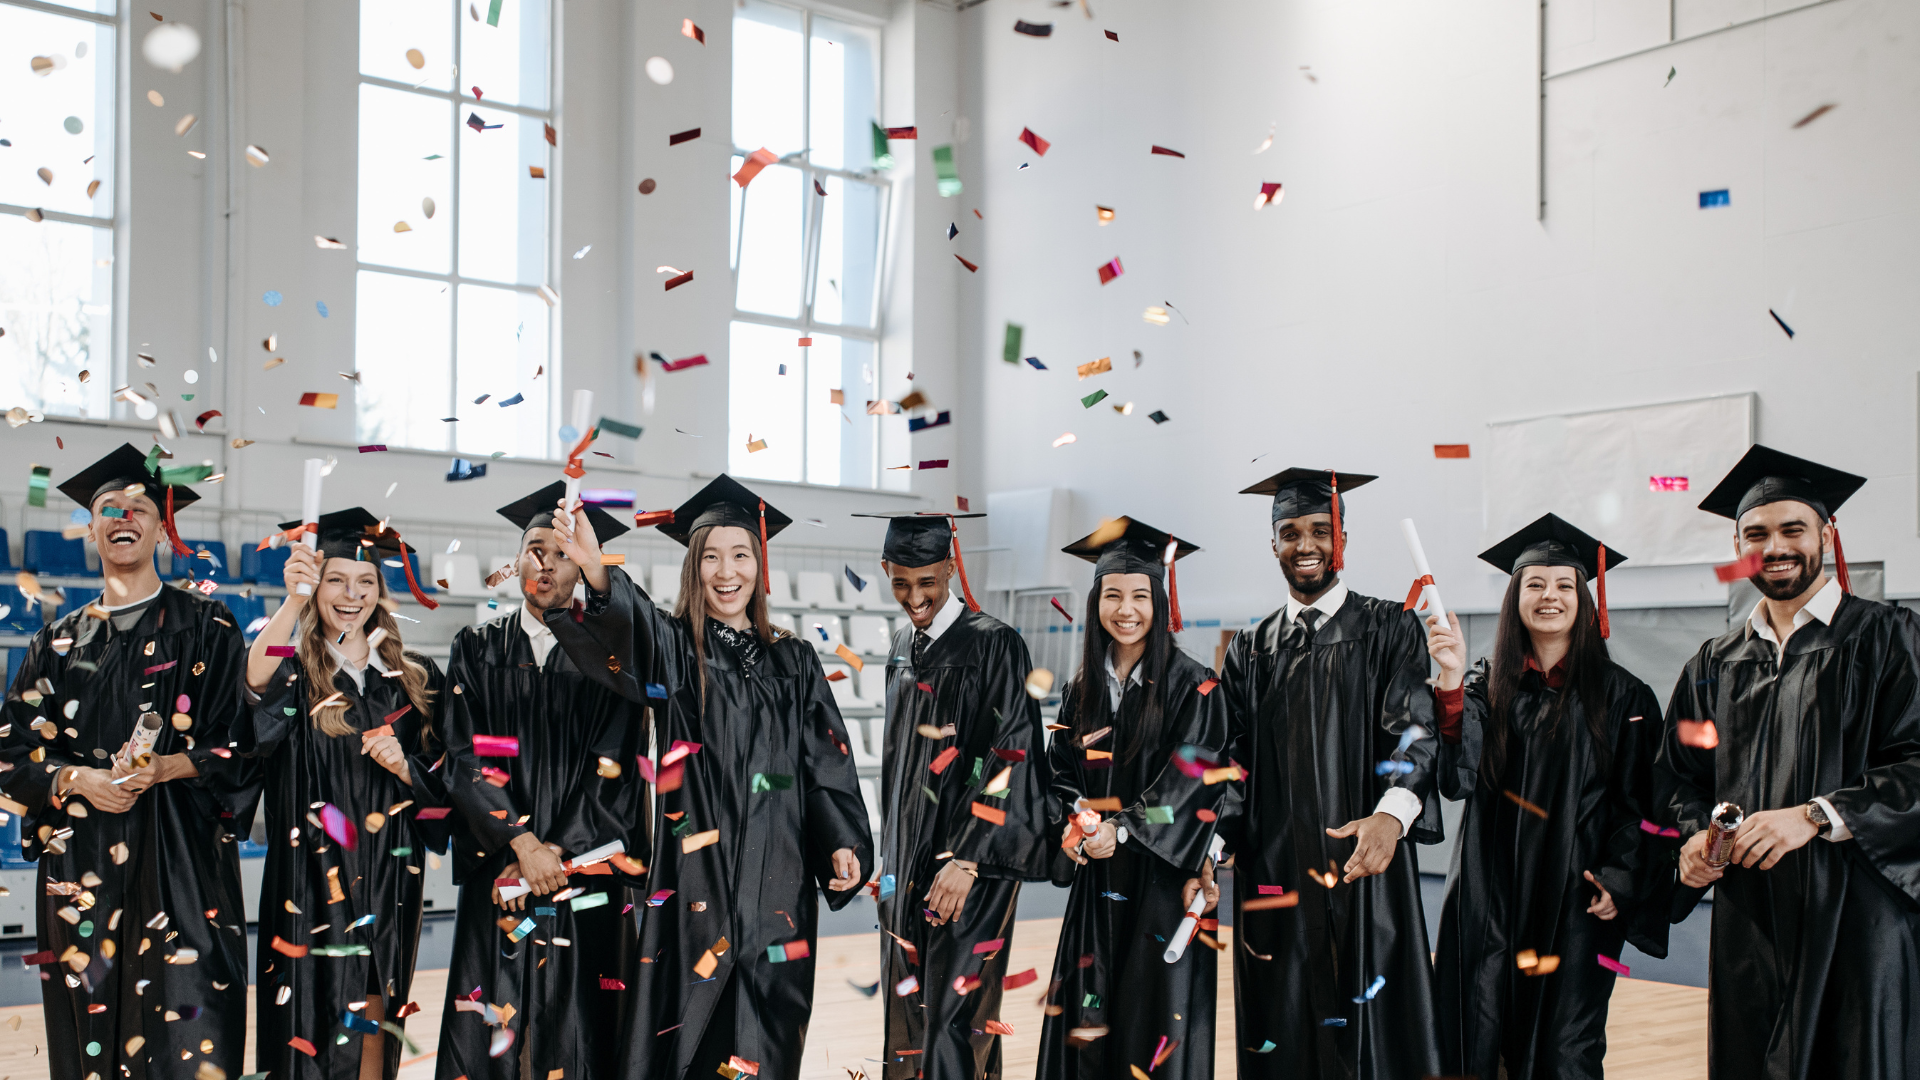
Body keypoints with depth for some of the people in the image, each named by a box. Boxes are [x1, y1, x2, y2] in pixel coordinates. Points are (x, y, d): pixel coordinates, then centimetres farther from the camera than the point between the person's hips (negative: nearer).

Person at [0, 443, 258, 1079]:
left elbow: (241, 741, -1)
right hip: (79, 865, 3)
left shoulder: (204, 627, 5)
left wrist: (165, 768, -16)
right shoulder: (59, 642, 15)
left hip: (180, 859, -3)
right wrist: (79, 779, -9)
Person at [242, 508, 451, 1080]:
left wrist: (402, 766, -12)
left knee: (374, 1013, 8)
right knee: (313, 1021, -1)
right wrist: (294, 599, -36)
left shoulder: (413, 678, 8)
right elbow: (256, 685, -26)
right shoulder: (293, 669, 0)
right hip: (309, 877, -2)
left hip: (388, 878, 2)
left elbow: (441, 779, 9)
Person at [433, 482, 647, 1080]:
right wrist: (521, 841, -11)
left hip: (585, 872, -1)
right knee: (492, 1031, -1)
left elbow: (612, 767, -3)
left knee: (576, 1028, -2)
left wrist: (556, 850, -11)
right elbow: (465, 757, 0)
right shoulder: (479, 648, 9)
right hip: (498, 874, 1)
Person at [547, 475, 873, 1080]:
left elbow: (826, 760, 10)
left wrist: (843, 843, -6)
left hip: (779, 873, 3)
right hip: (700, 864, -2)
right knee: (696, 1030, -3)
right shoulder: (677, 649, 2)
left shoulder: (793, 662, 12)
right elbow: (632, 629, -22)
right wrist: (600, 578, -44)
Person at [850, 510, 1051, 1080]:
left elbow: (1012, 760, -15)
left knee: (955, 1018, -6)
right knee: (907, 1017, 11)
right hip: (907, 863, 7)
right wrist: (888, 855, 16)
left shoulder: (995, 645, -10)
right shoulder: (903, 647, 11)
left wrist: (966, 861, -19)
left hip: (969, 867, -7)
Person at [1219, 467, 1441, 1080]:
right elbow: (1230, 760, 10)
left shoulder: (1390, 631, 3)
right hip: (1273, 879, 3)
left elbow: (1417, 730, -10)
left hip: (1364, 871, -3)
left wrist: (1392, 814, -30)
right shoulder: (1251, 651, 12)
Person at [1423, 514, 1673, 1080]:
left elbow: (1640, 800, 4)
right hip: (1492, 896, 1)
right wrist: (1452, 679, -16)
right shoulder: (1484, 688, 5)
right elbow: (1457, 777, -9)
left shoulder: (1620, 695, 2)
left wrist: (1620, 880, -7)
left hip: (1576, 897, -1)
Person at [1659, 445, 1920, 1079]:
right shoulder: (1715, 665, 14)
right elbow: (1682, 779, 18)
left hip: (1855, 914, -4)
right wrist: (1696, 838, -3)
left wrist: (1816, 816, -20)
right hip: (1748, 924, 4)